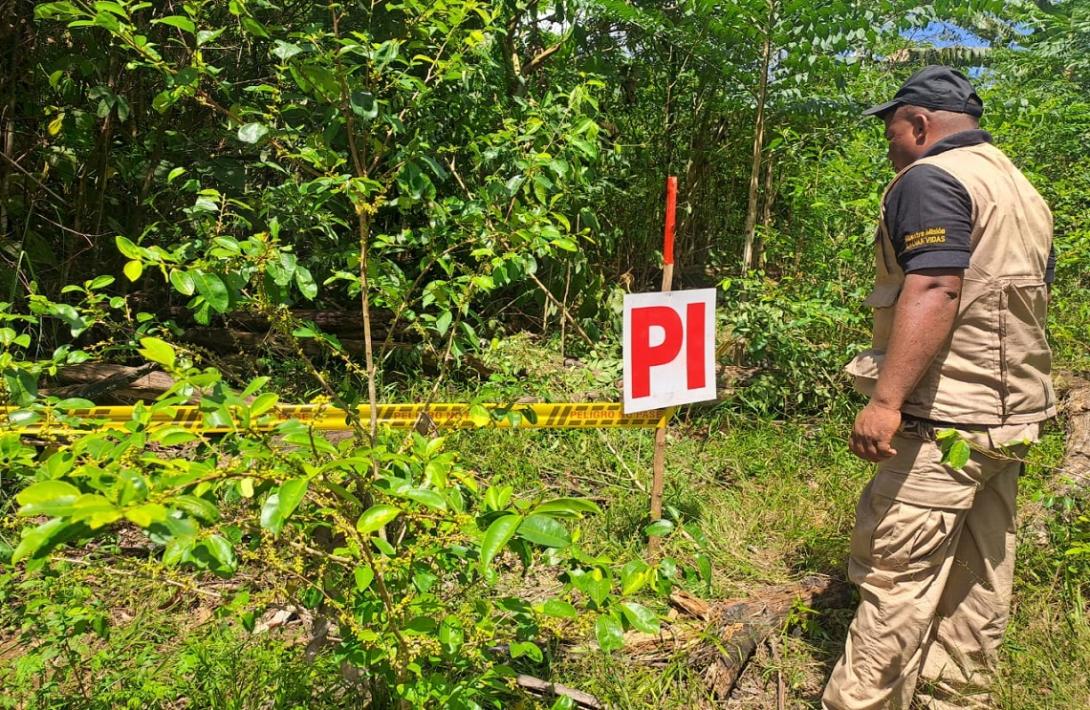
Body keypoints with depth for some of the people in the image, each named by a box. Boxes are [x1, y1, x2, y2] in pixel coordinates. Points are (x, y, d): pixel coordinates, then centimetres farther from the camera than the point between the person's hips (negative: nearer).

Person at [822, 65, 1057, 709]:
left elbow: (934, 290, -23)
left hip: (946, 417, -10)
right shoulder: (1022, 189, 20)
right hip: (1012, 415, 10)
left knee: (896, 574, -6)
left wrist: (885, 398, -27)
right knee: (979, 575, 14)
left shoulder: (931, 179, -10)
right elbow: (1034, 297, 23)